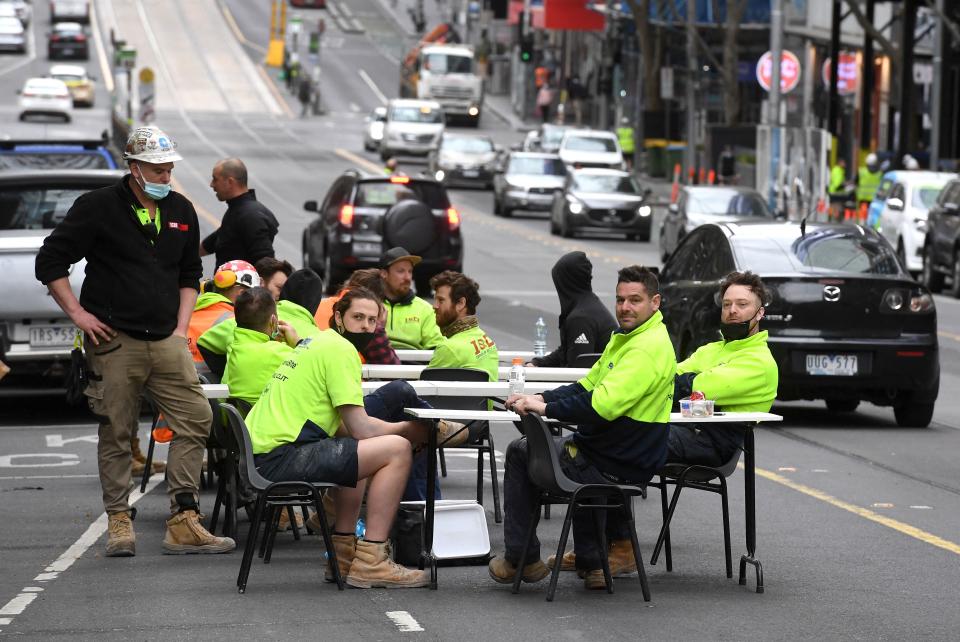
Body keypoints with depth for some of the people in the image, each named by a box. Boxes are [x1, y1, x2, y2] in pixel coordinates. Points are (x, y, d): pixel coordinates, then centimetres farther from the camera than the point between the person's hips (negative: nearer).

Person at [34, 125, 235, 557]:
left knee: (195, 420, -5)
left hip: (166, 342, 5)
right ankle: (119, 523, 8)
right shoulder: (97, 208, -2)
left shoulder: (180, 212, 13)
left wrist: (181, 327, 13)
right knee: (116, 433, 0)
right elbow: (50, 262, 0)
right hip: (115, 341, -4)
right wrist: (78, 314, -6)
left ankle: (183, 522, -2)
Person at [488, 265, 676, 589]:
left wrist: (544, 408, -22)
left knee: (520, 453, 6)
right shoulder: (625, 338, 10)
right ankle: (591, 563, 35)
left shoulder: (648, 349, -24)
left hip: (613, 466, -10)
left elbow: (601, 406, -32)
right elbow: (587, 386, 15)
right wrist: (541, 398, 0)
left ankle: (521, 560, 16)